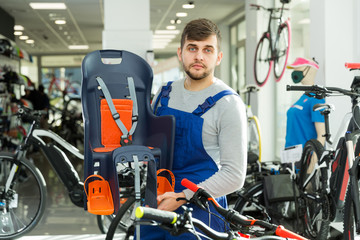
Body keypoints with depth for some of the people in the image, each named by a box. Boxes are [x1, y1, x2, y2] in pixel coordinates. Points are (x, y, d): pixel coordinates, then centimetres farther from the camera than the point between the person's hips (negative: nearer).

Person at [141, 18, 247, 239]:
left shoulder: (228, 104, -10)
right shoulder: (165, 94, 8)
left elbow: (234, 175, -14)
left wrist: (182, 198, -19)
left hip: (200, 210, -5)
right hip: (155, 206, 5)